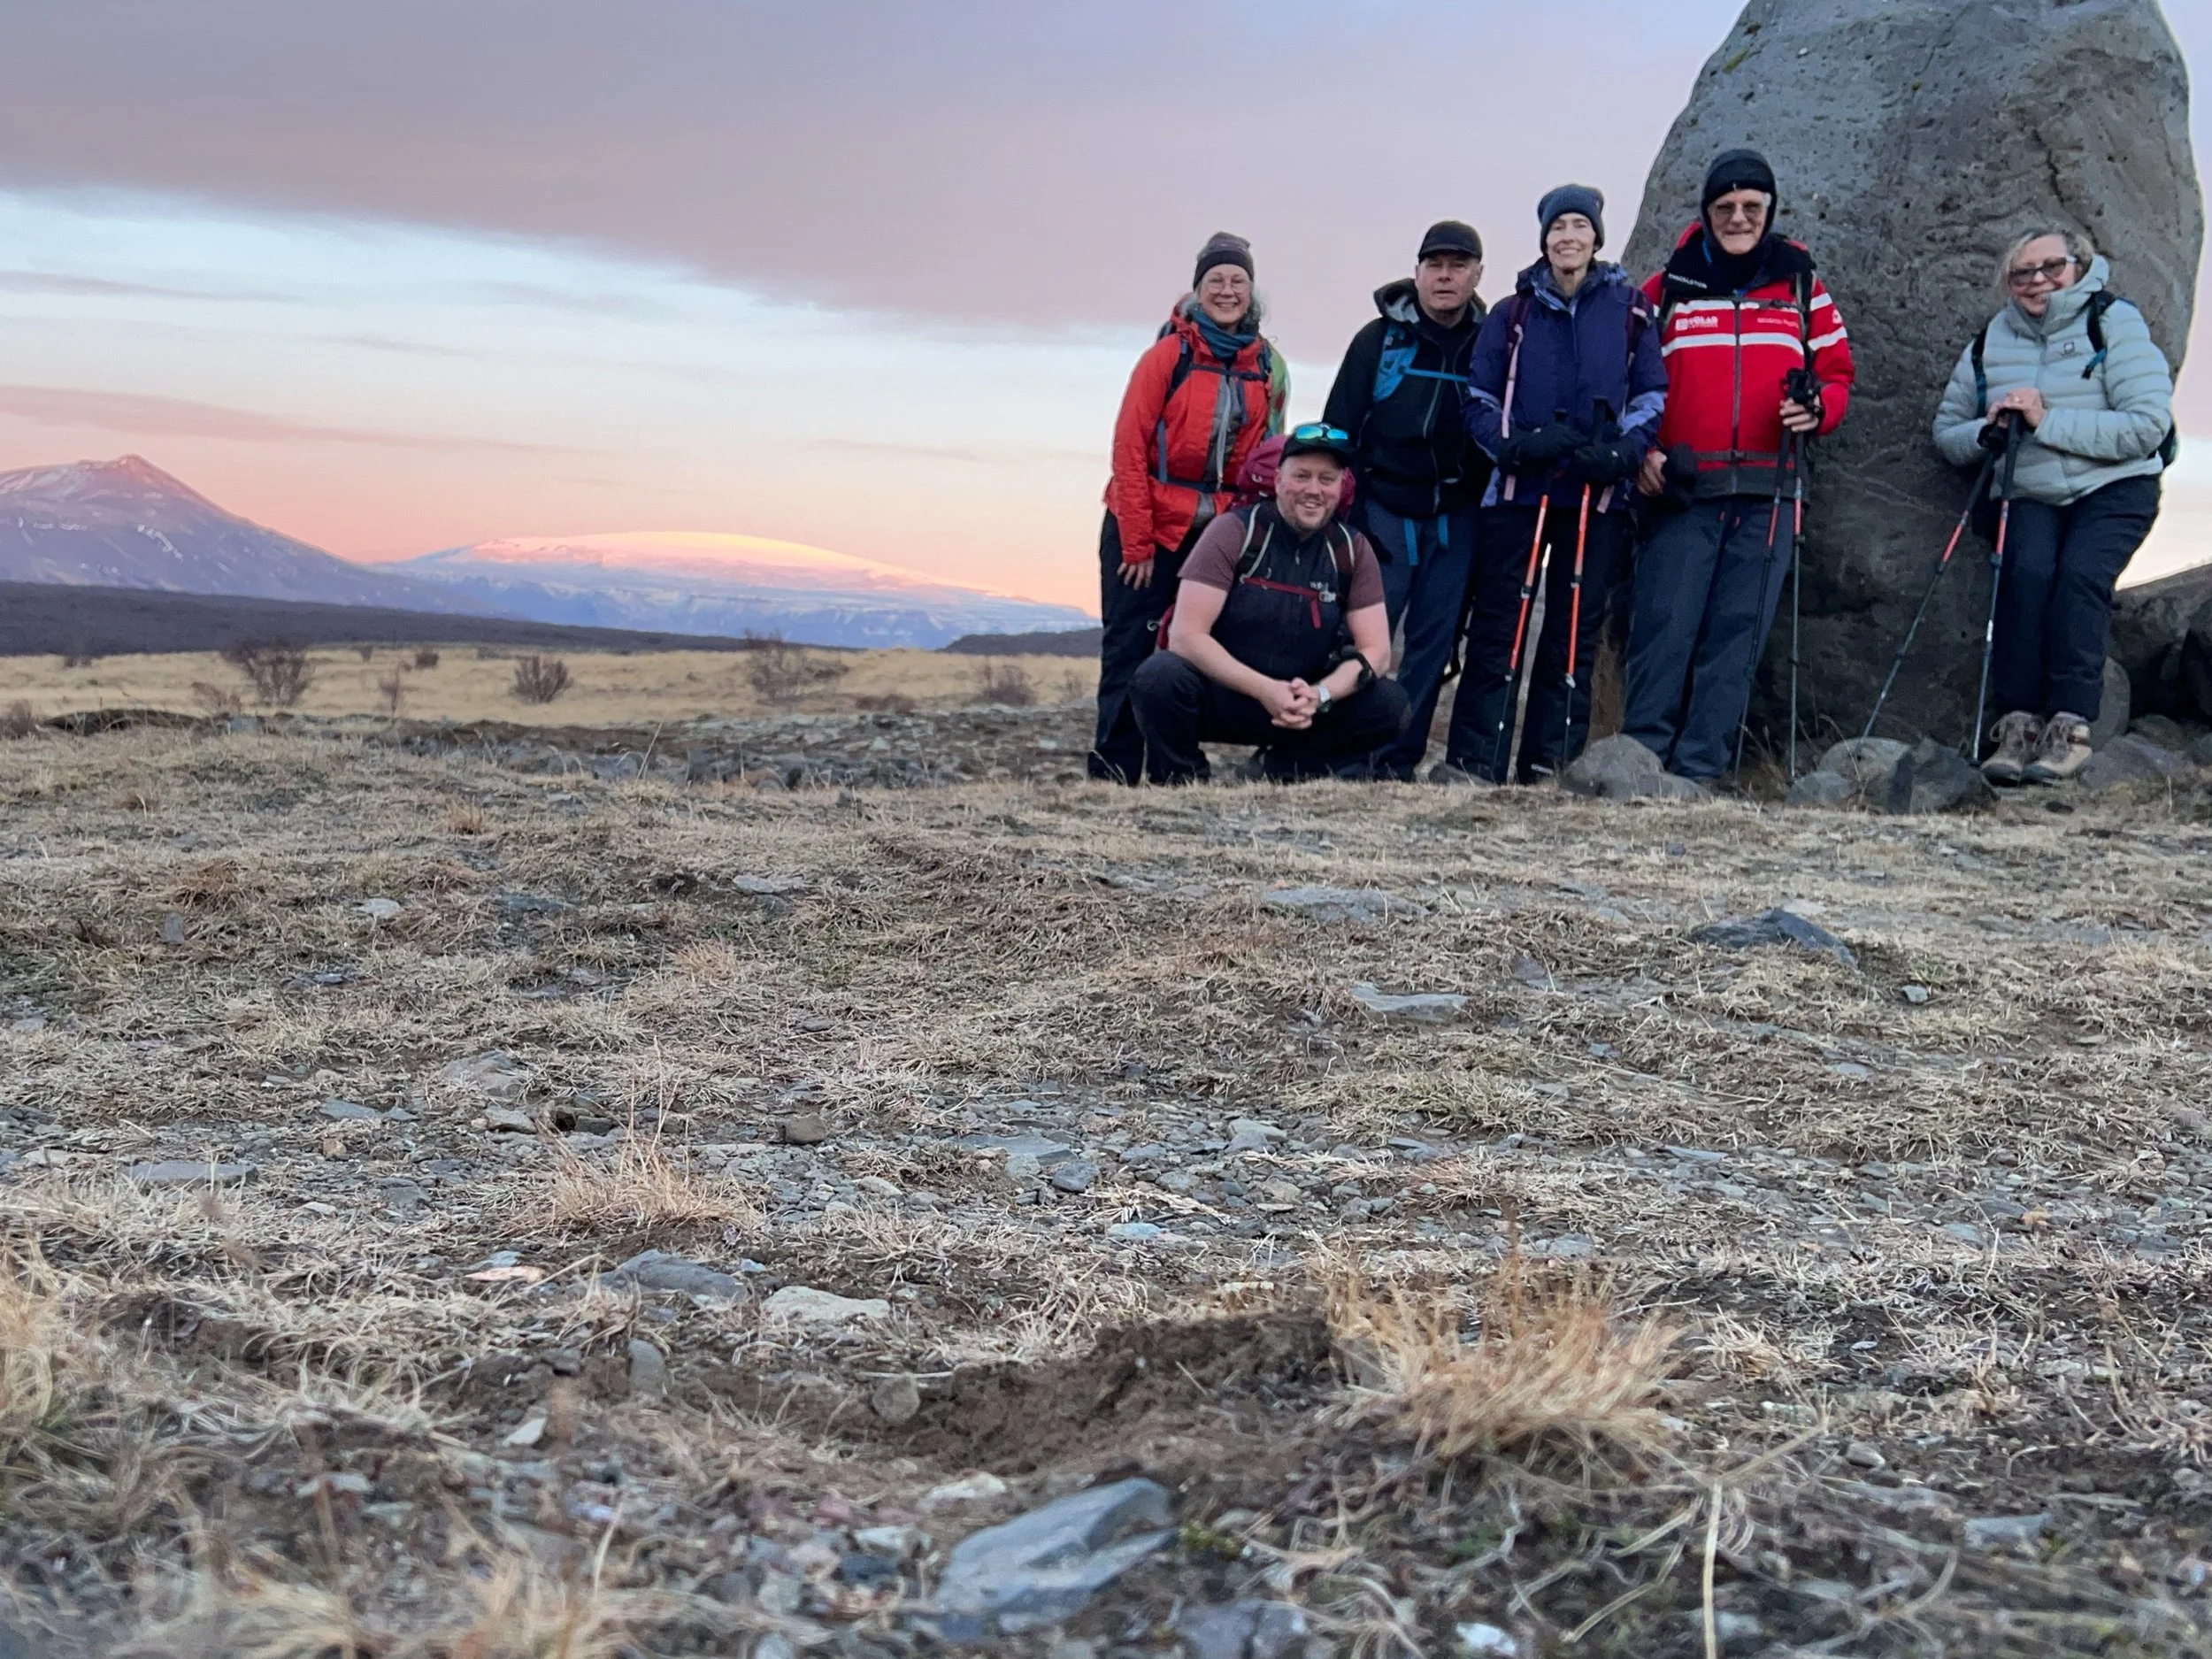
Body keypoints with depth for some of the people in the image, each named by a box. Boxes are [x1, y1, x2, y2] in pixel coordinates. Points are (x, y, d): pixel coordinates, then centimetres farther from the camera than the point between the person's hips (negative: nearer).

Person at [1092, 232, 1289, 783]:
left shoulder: (1269, 367, 7)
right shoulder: (1169, 354, -5)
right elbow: (1129, 446, -9)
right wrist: (1137, 543, -12)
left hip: (1219, 532, 4)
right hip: (1147, 527, -4)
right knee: (1130, 650, -4)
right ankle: (1113, 774, 0)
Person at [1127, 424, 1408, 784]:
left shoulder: (1353, 550, -1)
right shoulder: (1235, 532, -11)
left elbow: (1375, 652, -4)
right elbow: (1186, 636, -19)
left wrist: (1320, 695, -25)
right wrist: (1265, 690, -29)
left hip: (1305, 709, 3)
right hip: (1221, 695, -3)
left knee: (1391, 704, -19)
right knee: (1159, 679, -34)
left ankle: (1287, 769, -3)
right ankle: (1182, 783, -8)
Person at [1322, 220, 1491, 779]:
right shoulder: (1379, 339, 1)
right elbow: (1340, 427, 0)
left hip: (1455, 517, 2)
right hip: (1384, 510, -2)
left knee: (1434, 639, 2)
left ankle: (1400, 758, 8)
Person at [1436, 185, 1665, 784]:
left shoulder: (1630, 312, 9)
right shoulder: (1513, 314, 10)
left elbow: (1653, 396, 9)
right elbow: (1479, 398, 10)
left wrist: (1622, 452, -10)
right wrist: (1514, 445, -10)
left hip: (1598, 494, 0)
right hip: (1518, 488, 0)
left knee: (1575, 630, 2)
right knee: (1496, 624, -4)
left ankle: (1550, 765, 8)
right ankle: (1472, 760, -3)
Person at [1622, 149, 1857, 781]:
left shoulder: (1801, 285, 13)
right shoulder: (1666, 287, 10)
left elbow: (1838, 372, 16)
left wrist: (1818, 408, -6)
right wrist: (1640, 449, -3)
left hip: (1767, 492, 1)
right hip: (1681, 489, -1)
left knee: (1736, 634, -2)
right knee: (1665, 626, -10)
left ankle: (1699, 769, 1)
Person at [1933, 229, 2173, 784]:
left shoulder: (2114, 323, -3)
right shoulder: (1990, 343, 11)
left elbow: (2148, 427, -13)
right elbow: (1946, 433, 16)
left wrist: (2047, 421, -19)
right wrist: (1986, 431, -8)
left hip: (2113, 489, -2)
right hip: (2027, 496, 2)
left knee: (2080, 572, -30)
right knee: (2028, 570, -28)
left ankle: (2070, 725, -32)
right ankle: (2018, 721, -30)